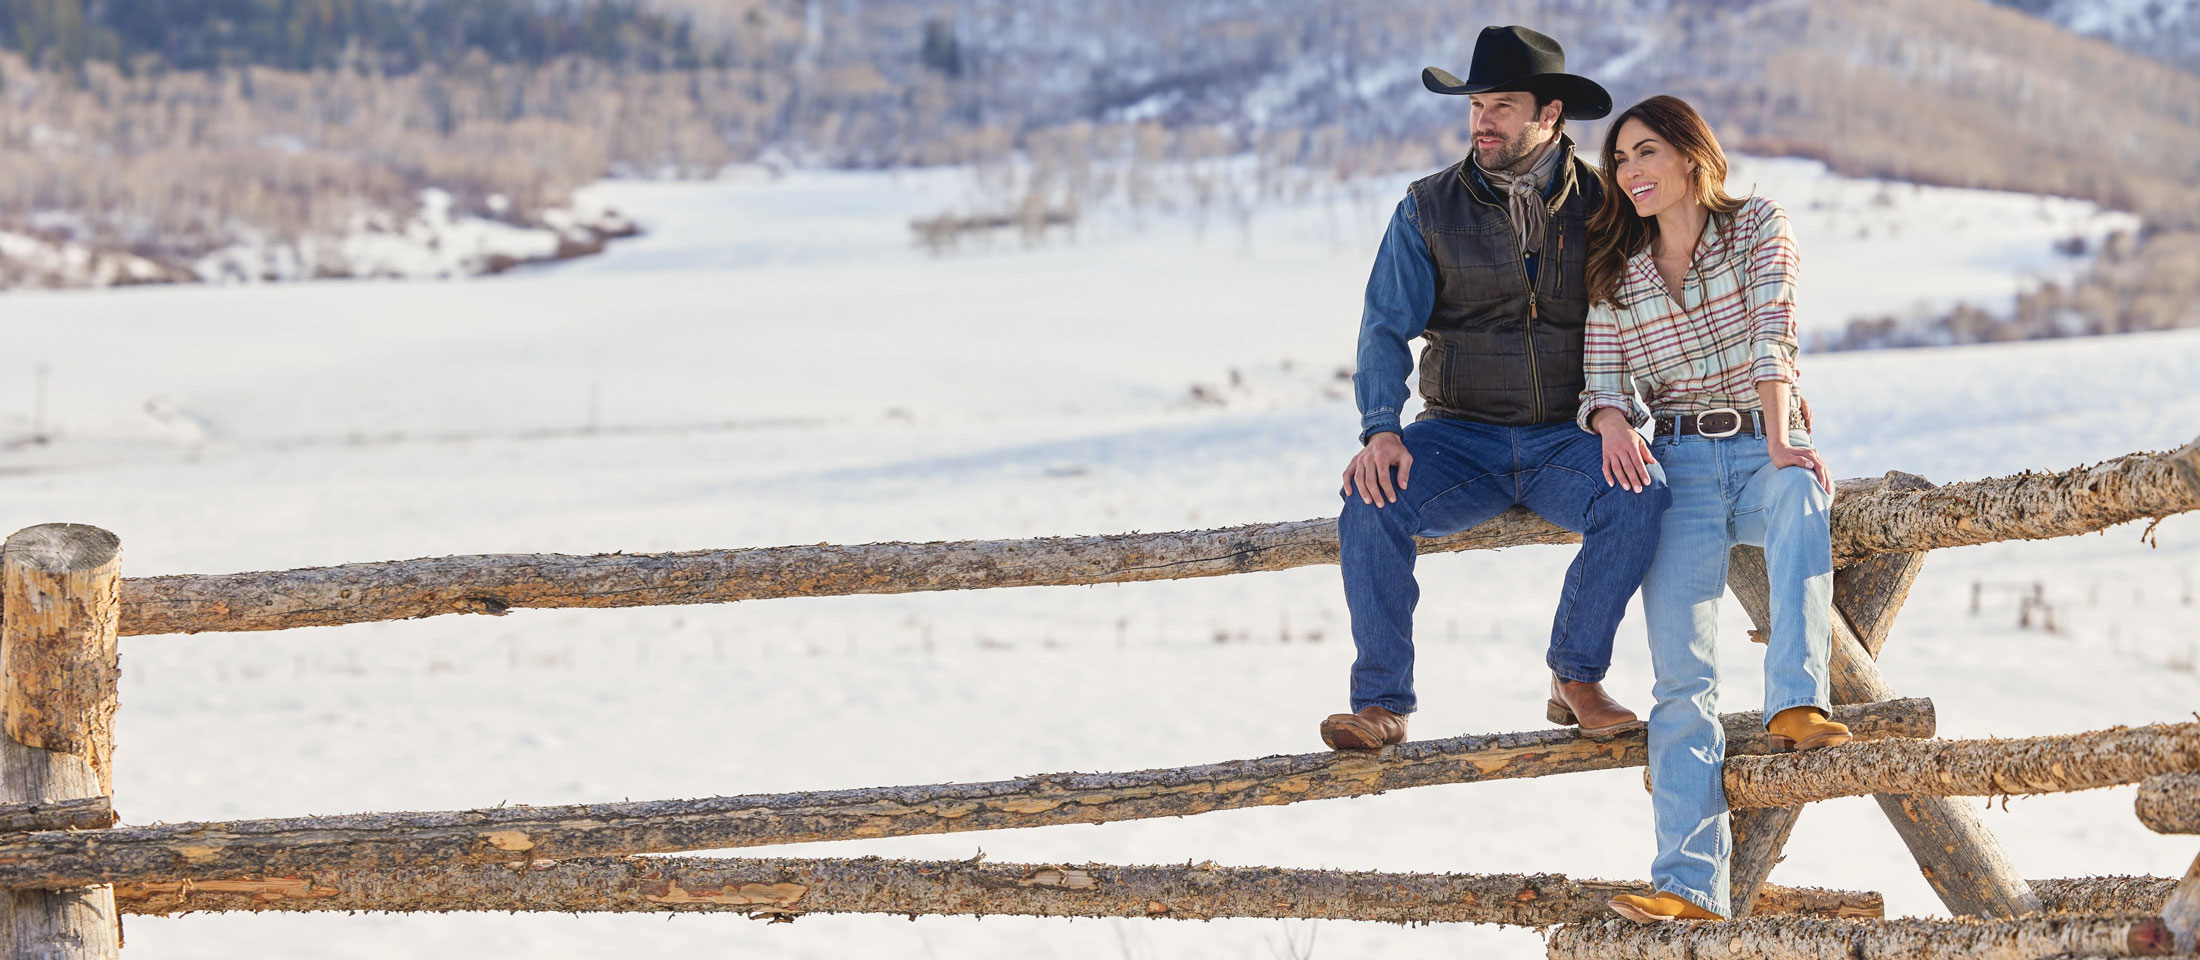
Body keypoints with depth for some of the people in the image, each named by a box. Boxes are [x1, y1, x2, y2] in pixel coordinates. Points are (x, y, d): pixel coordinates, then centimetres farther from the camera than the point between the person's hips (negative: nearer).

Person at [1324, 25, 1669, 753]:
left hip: (1568, 439, 0)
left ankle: (1576, 678, -14)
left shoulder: (1606, 208, 3)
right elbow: (1387, 328, -3)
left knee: (1637, 498, -32)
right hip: (1461, 435, 0)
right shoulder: (1428, 211, 2)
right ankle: (1381, 704, -19)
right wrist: (1382, 429, -21)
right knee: (1370, 502, -29)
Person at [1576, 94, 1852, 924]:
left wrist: (1781, 445, -24)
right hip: (1676, 460, 1)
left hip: (1765, 447, -1)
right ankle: (1690, 883, -25)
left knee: (1800, 491, -40)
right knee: (1682, 673, -15)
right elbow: (1602, 377, 9)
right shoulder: (1615, 269, 13)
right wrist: (1614, 424, -16)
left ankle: (1796, 705, -47)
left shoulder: (1758, 226, 4)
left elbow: (1773, 338, -9)